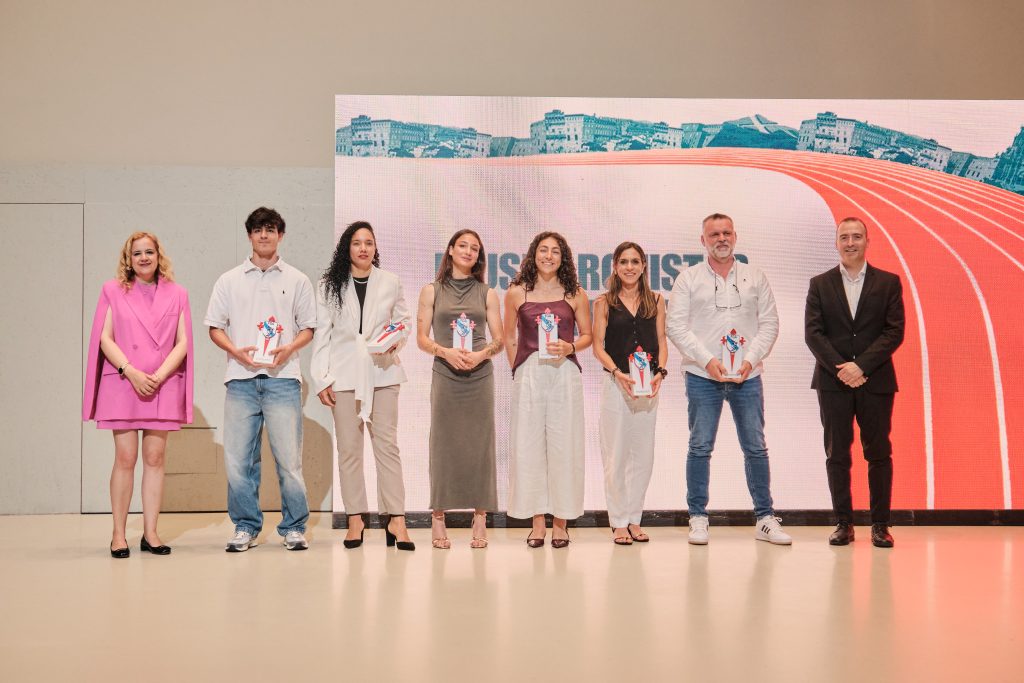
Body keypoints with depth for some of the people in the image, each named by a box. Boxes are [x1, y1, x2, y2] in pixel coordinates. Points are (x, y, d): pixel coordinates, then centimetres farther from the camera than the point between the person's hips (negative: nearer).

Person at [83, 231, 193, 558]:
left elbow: (182, 342, 3)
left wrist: (159, 375, -11)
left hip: (162, 385, 1)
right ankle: (118, 534, 3)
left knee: (155, 458, 2)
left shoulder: (177, 293, 9)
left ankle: (150, 533, 7)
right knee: (125, 458, -4)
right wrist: (131, 372, -13)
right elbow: (104, 338, 0)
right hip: (122, 383, -1)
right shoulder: (112, 290, 7)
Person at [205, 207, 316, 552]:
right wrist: (236, 350, -8)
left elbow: (307, 328, 11)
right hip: (240, 379, 1)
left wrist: (289, 348, -9)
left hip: (282, 378, -1)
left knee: (289, 457, -4)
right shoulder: (229, 281, 12)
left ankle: (294, 527, 8)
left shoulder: (297, 281, 11)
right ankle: (246, 527, 14)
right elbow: (215, 327, 11)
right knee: (238, 458, 2)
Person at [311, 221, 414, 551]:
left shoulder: (390, 282, 7)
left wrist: (397, 341, -7)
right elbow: (321, 332, 3)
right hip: (344, 373, 0)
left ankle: (396, 519, -4)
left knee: (387, 444, -4)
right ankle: (355, 518, 9)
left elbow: (403, 320, 16)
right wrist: (321, 379, -2)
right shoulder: (329, 286, 5)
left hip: (382, 371, 0)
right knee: (349, 448, 3)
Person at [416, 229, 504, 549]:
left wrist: (482, 354, -11)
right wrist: (446, 351, -13)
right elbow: (422, 337, 5)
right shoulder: (432, 291, 9)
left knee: (479, 445, 0)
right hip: (445, 375, -1)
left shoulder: (486, 293, 11)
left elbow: (500, 339, 8)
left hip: (480, 376, 1)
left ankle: (480, 521, 3)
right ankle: (438, 520, 4)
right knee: (443, 445, -2)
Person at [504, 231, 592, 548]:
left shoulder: (574, 293, 5)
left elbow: (587, 335, 11)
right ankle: (537, 523, 10)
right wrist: (517, 369, 7)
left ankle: (560, 522, 10)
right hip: (528, 375, 0)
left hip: (564, 374, 0)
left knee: (563, 445, 1)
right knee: (529, 444, 1)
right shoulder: (516, 292, 6)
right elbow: (509, 337, 14)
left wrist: (570, 347, -7)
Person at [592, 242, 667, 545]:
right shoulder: (604, 302, 4)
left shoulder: (655, 301, 10)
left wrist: (660, 372, -8)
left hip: (648, 385, 2)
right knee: (616, 454, -1)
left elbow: (661, 342, 9)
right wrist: (617, 372, -15)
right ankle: (618, 521, 7)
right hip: (616, 384, -2)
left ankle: (634, 518, 15)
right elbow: (598, 346, -1)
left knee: (643, 454, 5)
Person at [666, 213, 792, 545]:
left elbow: (769, 324, 8)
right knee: (700, 448, 1)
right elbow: (675, 325, -2)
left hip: (747, 376, 2)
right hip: (702, 377, -1)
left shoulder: (755, 277, 10)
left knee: (756, 448, 4)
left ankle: (765, 519, 11)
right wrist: (707, 360, -11)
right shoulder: (688, 278, 4)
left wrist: (751, 359, -7)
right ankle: (698, 518, 10)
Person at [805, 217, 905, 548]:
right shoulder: (820, 284, 8)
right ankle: (843, 523, 10)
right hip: (833, 382, 1)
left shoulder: (888, 283, 5)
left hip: (876, 381, -1)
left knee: (879, 453, 3)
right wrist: (840, 368, -12)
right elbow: (813, 333, 0)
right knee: (837, 454, 2)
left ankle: (880, 524, 11)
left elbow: (894, 332, -3)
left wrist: (861, 366, -13)